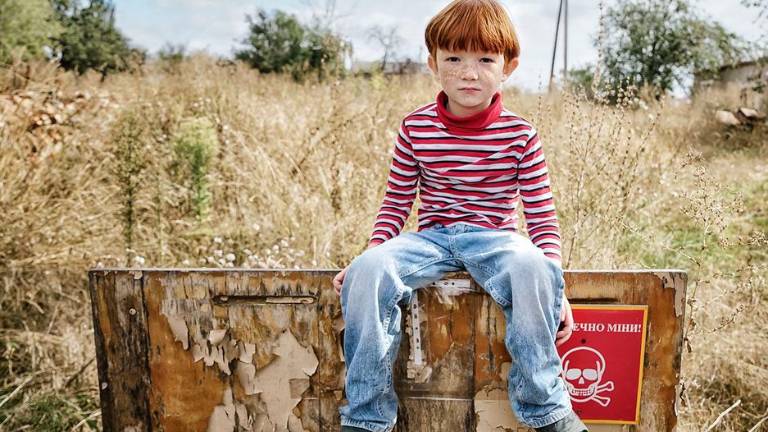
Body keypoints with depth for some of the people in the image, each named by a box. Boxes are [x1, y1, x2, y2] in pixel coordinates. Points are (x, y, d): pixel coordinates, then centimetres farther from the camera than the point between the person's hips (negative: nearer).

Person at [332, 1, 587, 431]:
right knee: (367, 272, -27)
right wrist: (372, 252, -5)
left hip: (495, 238, -1)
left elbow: (542, 217, 1)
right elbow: (396, 204, 9)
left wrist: (553, 281, -10)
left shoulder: (520, 134, -2)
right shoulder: (415, 129, 1)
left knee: (531, 268, -36)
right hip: (430, 237, 2)